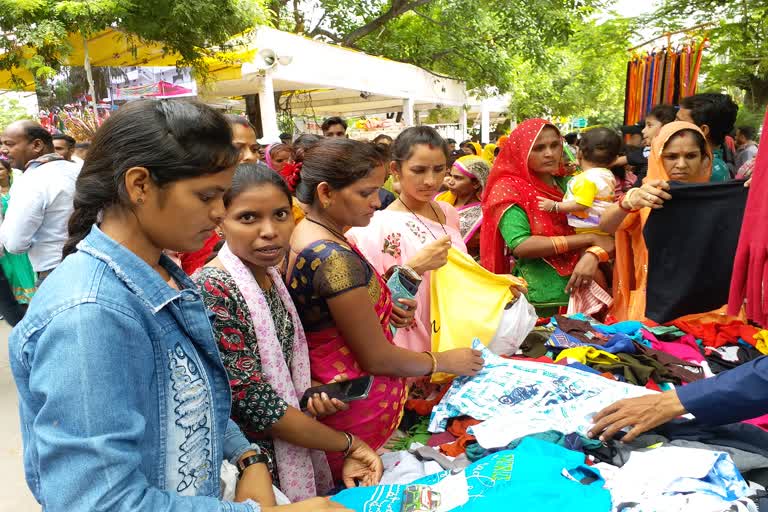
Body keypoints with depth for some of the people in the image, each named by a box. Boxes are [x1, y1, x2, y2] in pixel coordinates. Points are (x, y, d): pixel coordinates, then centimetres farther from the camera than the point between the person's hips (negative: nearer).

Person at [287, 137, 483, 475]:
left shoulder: (304, 235, 1)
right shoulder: (336, 259, -27)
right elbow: (377, 358, -21)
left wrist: (382, 309, 2)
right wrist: (446, 361, -6)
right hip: (360, 411, -9)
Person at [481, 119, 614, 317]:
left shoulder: (567, 184, 5)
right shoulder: (508, 189, -9)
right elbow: (520, 246, -22)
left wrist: (593, 255, -23)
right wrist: (589, 238, -18)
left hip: (577, 291, 5)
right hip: (537, 300, -5)